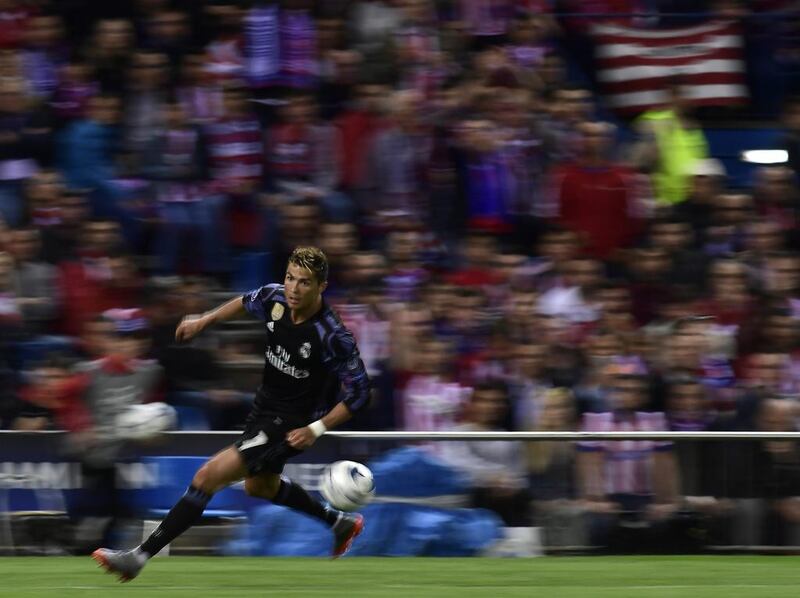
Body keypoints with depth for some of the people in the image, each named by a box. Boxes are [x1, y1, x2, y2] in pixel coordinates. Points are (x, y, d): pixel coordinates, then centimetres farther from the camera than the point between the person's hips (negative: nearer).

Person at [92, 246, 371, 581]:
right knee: (259, 486, 32)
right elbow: (247, 303, 16)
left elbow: (359, 392, -19)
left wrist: (317, 429, -24)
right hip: (263, 408, 9)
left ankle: (139, 556, -11)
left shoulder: (333, 336, -28)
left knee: (208, 476, -16)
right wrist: (205, 321, 15)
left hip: (286, 426, -9)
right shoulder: (275, 298, -11)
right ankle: (340, 522, 51)